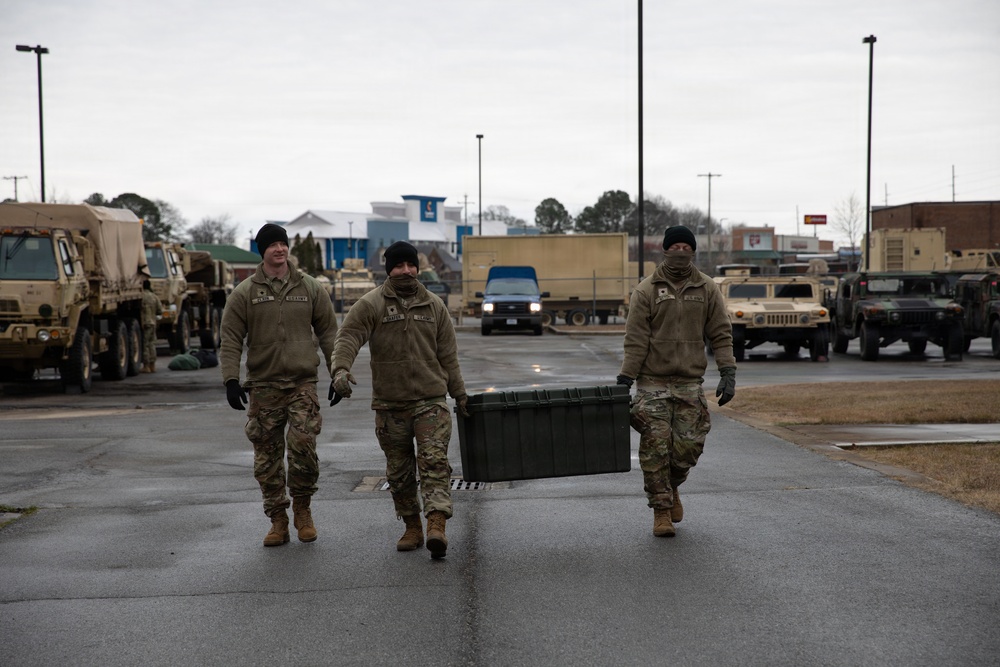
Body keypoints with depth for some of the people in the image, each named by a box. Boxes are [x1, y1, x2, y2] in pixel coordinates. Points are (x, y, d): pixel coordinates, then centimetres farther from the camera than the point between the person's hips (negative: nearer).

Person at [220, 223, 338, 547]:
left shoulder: (310, 288, 8)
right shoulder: (244, 293, 4)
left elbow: (328, 333, 12)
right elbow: (230, 340, 3)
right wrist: (231, 379, -8)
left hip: (303, 383, -1)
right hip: (263, 385, 1)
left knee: (303, 445, -14)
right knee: (267, 457, 3)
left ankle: (302, 508, 9)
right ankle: (277, 520, 15)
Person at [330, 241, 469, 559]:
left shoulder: (434, 306, 10)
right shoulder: (370, 304, 0)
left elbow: (448, 356, 14)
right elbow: (348, 337, -11)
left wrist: (459, 394, 16)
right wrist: (341, 369, -30)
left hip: (430, 400, 0)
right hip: (389, 404, 0)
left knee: (434, 461, -15)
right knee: (399, 471, 8)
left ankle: (436, 526, -23)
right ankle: (412, 527, 22)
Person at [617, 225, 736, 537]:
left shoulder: (707, 289, 6)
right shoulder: (646, 290, -1)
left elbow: (721, 334, 7)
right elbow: (635, 341, -4)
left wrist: (728, 373, -3)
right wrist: (625, 379, -10)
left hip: (690, 382, 2)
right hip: (653, 382, -2)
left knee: (689, 445, -1)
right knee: (655, 447, -5)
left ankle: (671, 488, 28)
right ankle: (661, 510, 6)